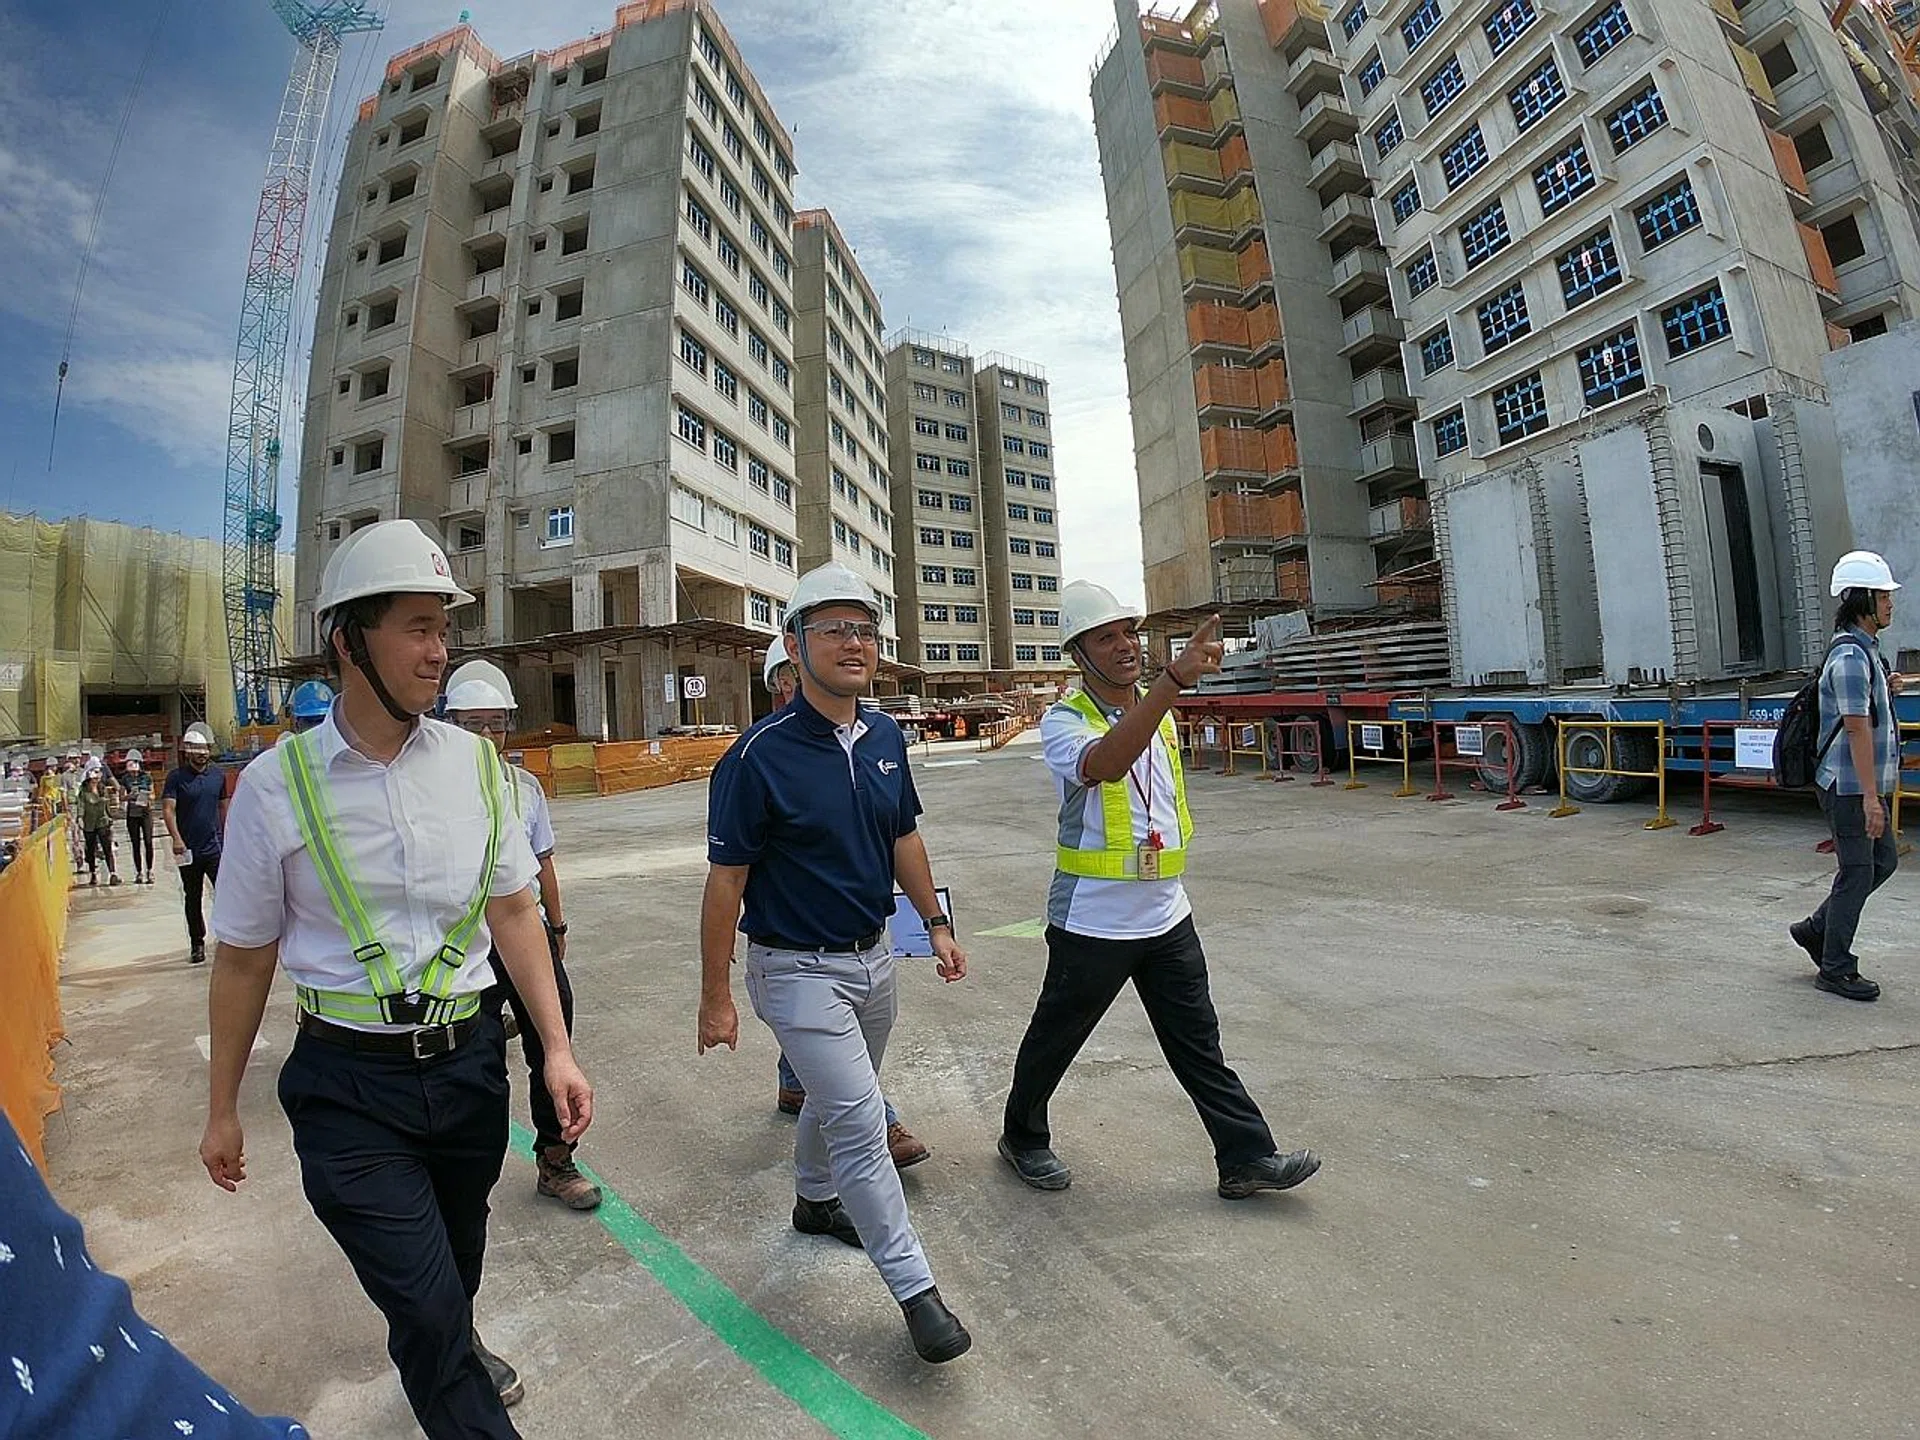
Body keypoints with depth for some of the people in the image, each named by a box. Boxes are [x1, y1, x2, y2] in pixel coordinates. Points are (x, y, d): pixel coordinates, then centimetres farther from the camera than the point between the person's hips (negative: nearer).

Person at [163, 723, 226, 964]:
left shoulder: (218, 776, 6)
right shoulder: (176, 777, -3)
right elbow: (168, 809, -11)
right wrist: (176, 838, -25)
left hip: (214, 847, 1)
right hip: (188, 849, -1)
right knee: (193, 899, 11)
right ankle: (197, 944, 23)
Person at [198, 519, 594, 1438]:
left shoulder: (472, 762, -5)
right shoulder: (276, 785, -11)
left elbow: (512, 911, 0)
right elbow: (245, 956, -1)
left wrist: (556, 1047, -3)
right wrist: (222, 1109, 7)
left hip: (469, 1057, 3)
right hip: (348, 1084, -3)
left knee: (458, 1253, 25)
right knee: (423, 1303, -3)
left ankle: (450, 1359, 56)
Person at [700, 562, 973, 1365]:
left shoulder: (885, 738, -2)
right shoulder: (759, 757, -21)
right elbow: (725, 880, -15)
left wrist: (936, 922, 11)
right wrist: (717, 996, -11)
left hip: (872, 958, 7)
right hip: (797, 969, -6)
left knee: (841, 1101, 25)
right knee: (860, 1123, -3)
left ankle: (815, 1201, 52)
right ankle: (914, 1288, 16)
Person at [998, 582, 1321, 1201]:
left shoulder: (1158, 710, 6)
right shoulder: (1063, 720, -16)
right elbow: (1103, 764, -41)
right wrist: (1175, 679, -49)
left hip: (1167, 914, 6)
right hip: (1092, 922, -5)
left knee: (1198, 1043, 14)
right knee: (1053, 1039, 14)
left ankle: (1247, 1157, 27)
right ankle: (1023, 1138, 36)